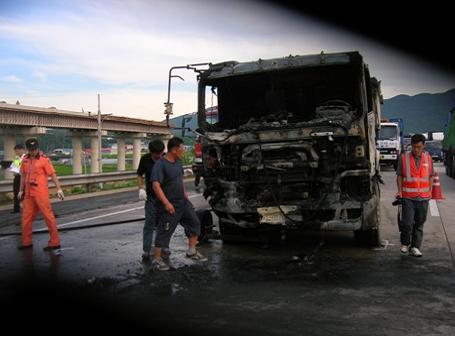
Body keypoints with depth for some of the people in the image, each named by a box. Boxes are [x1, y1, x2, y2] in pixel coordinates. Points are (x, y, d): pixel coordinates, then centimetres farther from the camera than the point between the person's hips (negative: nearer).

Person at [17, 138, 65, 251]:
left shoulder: (44, 160, -8)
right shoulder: (25, 160, 9)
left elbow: (53, 174, -11)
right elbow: (23, 176, 19)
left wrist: (59, 189, -16)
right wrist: (21, 191, 21)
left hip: (41, 193, -7)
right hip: (29, 193, 7)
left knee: (48, 216, -4)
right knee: (26, 217, 13)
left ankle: (54, 242, 0)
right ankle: (27, 242, 25)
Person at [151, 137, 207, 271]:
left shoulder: (178, 162, 7)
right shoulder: (160, 164, -19)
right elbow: (156, 186, -26)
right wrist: (167, 203, -30)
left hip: (183, 201, 8)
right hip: (170, 205, -8)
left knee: (194, 222, 12)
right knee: (164, 232, -1)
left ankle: (192, 251, 25)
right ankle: (157, 258, 12)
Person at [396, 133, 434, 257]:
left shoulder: (428, 158, 7)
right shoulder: (404, 157, -1)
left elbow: (430, 176, 14)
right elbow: (399, 176, 3)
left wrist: (430, 191, 8)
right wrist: (400, 191, -5)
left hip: (423, 197, 3)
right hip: (408, 197, -3)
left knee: (419, 224, 7)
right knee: (407, 222, -6)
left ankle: (415, 247, 16)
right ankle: (405, 243, 17)